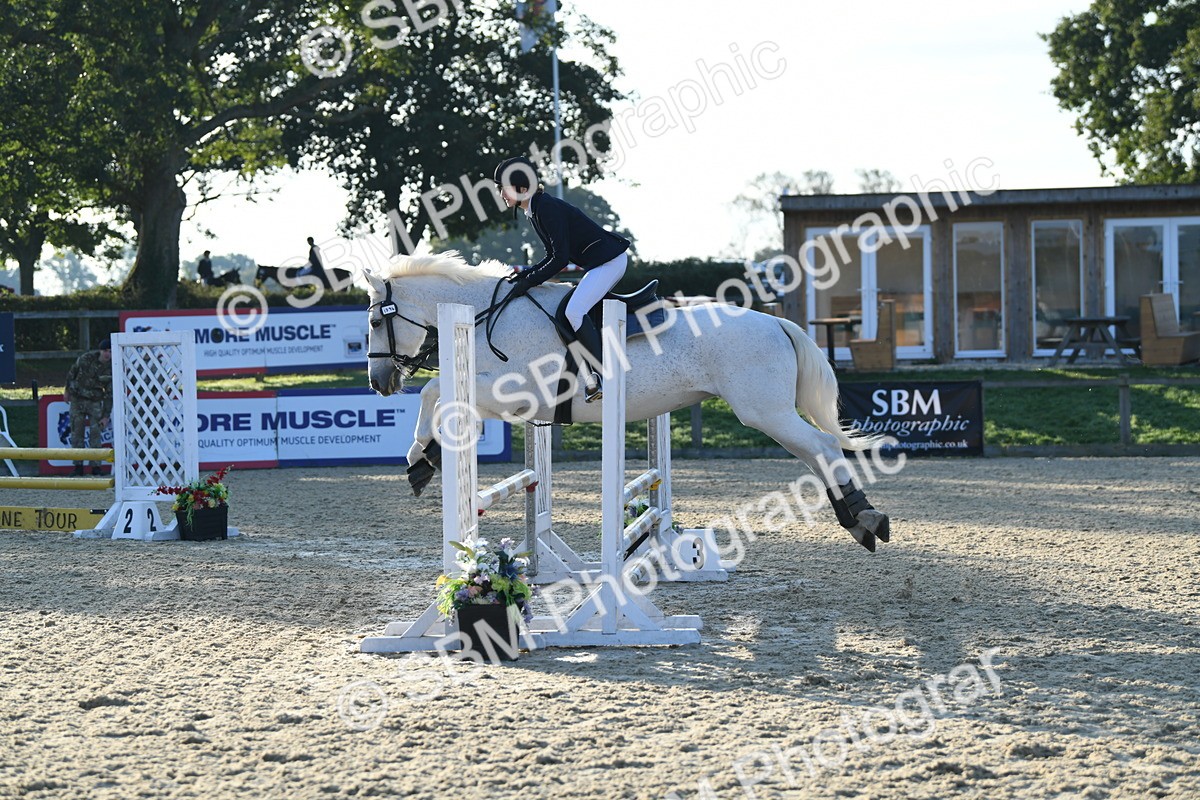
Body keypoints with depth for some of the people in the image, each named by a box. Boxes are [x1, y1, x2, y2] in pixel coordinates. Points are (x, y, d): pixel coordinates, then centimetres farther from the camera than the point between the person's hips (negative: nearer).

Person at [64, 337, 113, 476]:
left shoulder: (112, 369, -10)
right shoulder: (86, 358, -12)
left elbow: (109, 394, -6)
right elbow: (72, 372, 6)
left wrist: (106, 416, -7)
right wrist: (67, 390, 16)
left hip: (95, 402, 0)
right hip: (77, 399, 0)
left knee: (95, 433, -6)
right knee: (76, 433, 2)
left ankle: (96, 466, 1)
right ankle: (78, 466, 9)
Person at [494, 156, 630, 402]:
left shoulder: (547, 209, -19)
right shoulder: (536, 211, 12)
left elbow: (560, 259, -22)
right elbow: (554, 256, 18)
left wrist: (531, 280, -14)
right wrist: (526, 273, 6)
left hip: (610, 259, -11)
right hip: (599, 262, 11)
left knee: (574, 311, -21)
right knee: (575, 311, 12)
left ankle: (603, 377, -23)